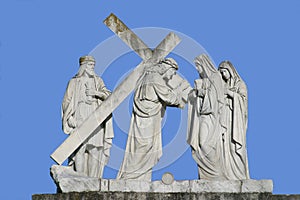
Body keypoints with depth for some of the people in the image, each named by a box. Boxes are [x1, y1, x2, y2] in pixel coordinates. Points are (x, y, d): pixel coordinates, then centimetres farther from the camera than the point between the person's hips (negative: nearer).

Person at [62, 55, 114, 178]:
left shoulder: (97, 81, 14)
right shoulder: (74, 82, 8)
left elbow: (108, 96, 3)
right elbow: (66, 102, 6)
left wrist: (96, 93, -16)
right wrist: (71, 120, -6)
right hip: (79, 121, -2)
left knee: (95, 151, -5)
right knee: (79, 151, -10)